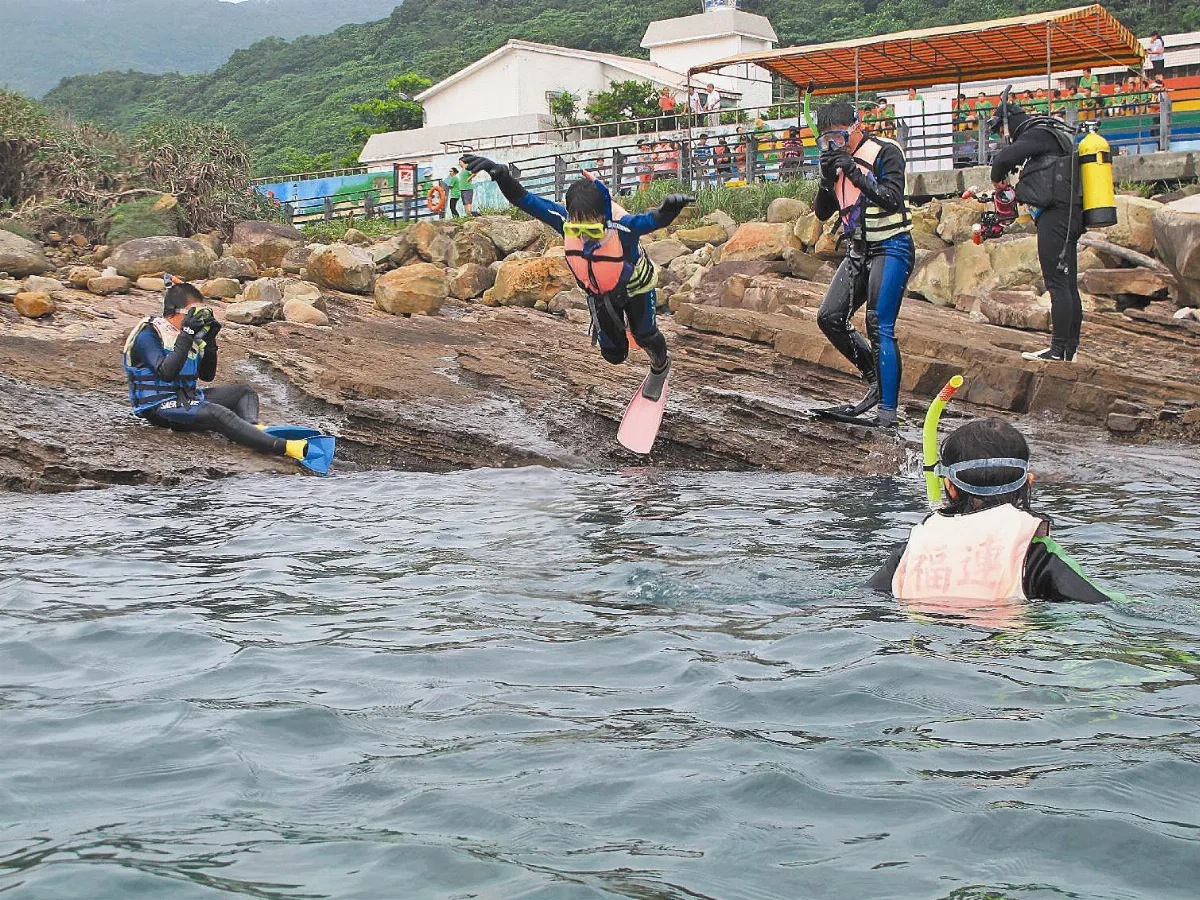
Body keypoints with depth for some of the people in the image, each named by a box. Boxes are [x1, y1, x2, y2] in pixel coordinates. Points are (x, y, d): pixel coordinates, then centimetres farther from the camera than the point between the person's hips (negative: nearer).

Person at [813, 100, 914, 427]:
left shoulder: (885, 152, -11)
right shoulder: (838, 160, 9)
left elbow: (892, 199, -23)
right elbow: (822, 212, 7)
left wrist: (855, 173, -26)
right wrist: (828, 178, -10)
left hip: (890, 248, -8)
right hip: (858, 250, 8)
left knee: (879, 328, -17)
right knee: (829, 318, 3)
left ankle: (888, 409, -16)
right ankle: (876, 379, 17)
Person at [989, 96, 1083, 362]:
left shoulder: (1038, 134, -9)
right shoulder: (1056, 134, 23)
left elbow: (1004, 157, -22)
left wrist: (998, 180, -3)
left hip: (1055, 215, -10)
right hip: (1070, 215, 10)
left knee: (1057, 283, -11)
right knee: (1068, 284, 10)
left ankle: (1059, 349, -12)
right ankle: (1071, 347, 13)